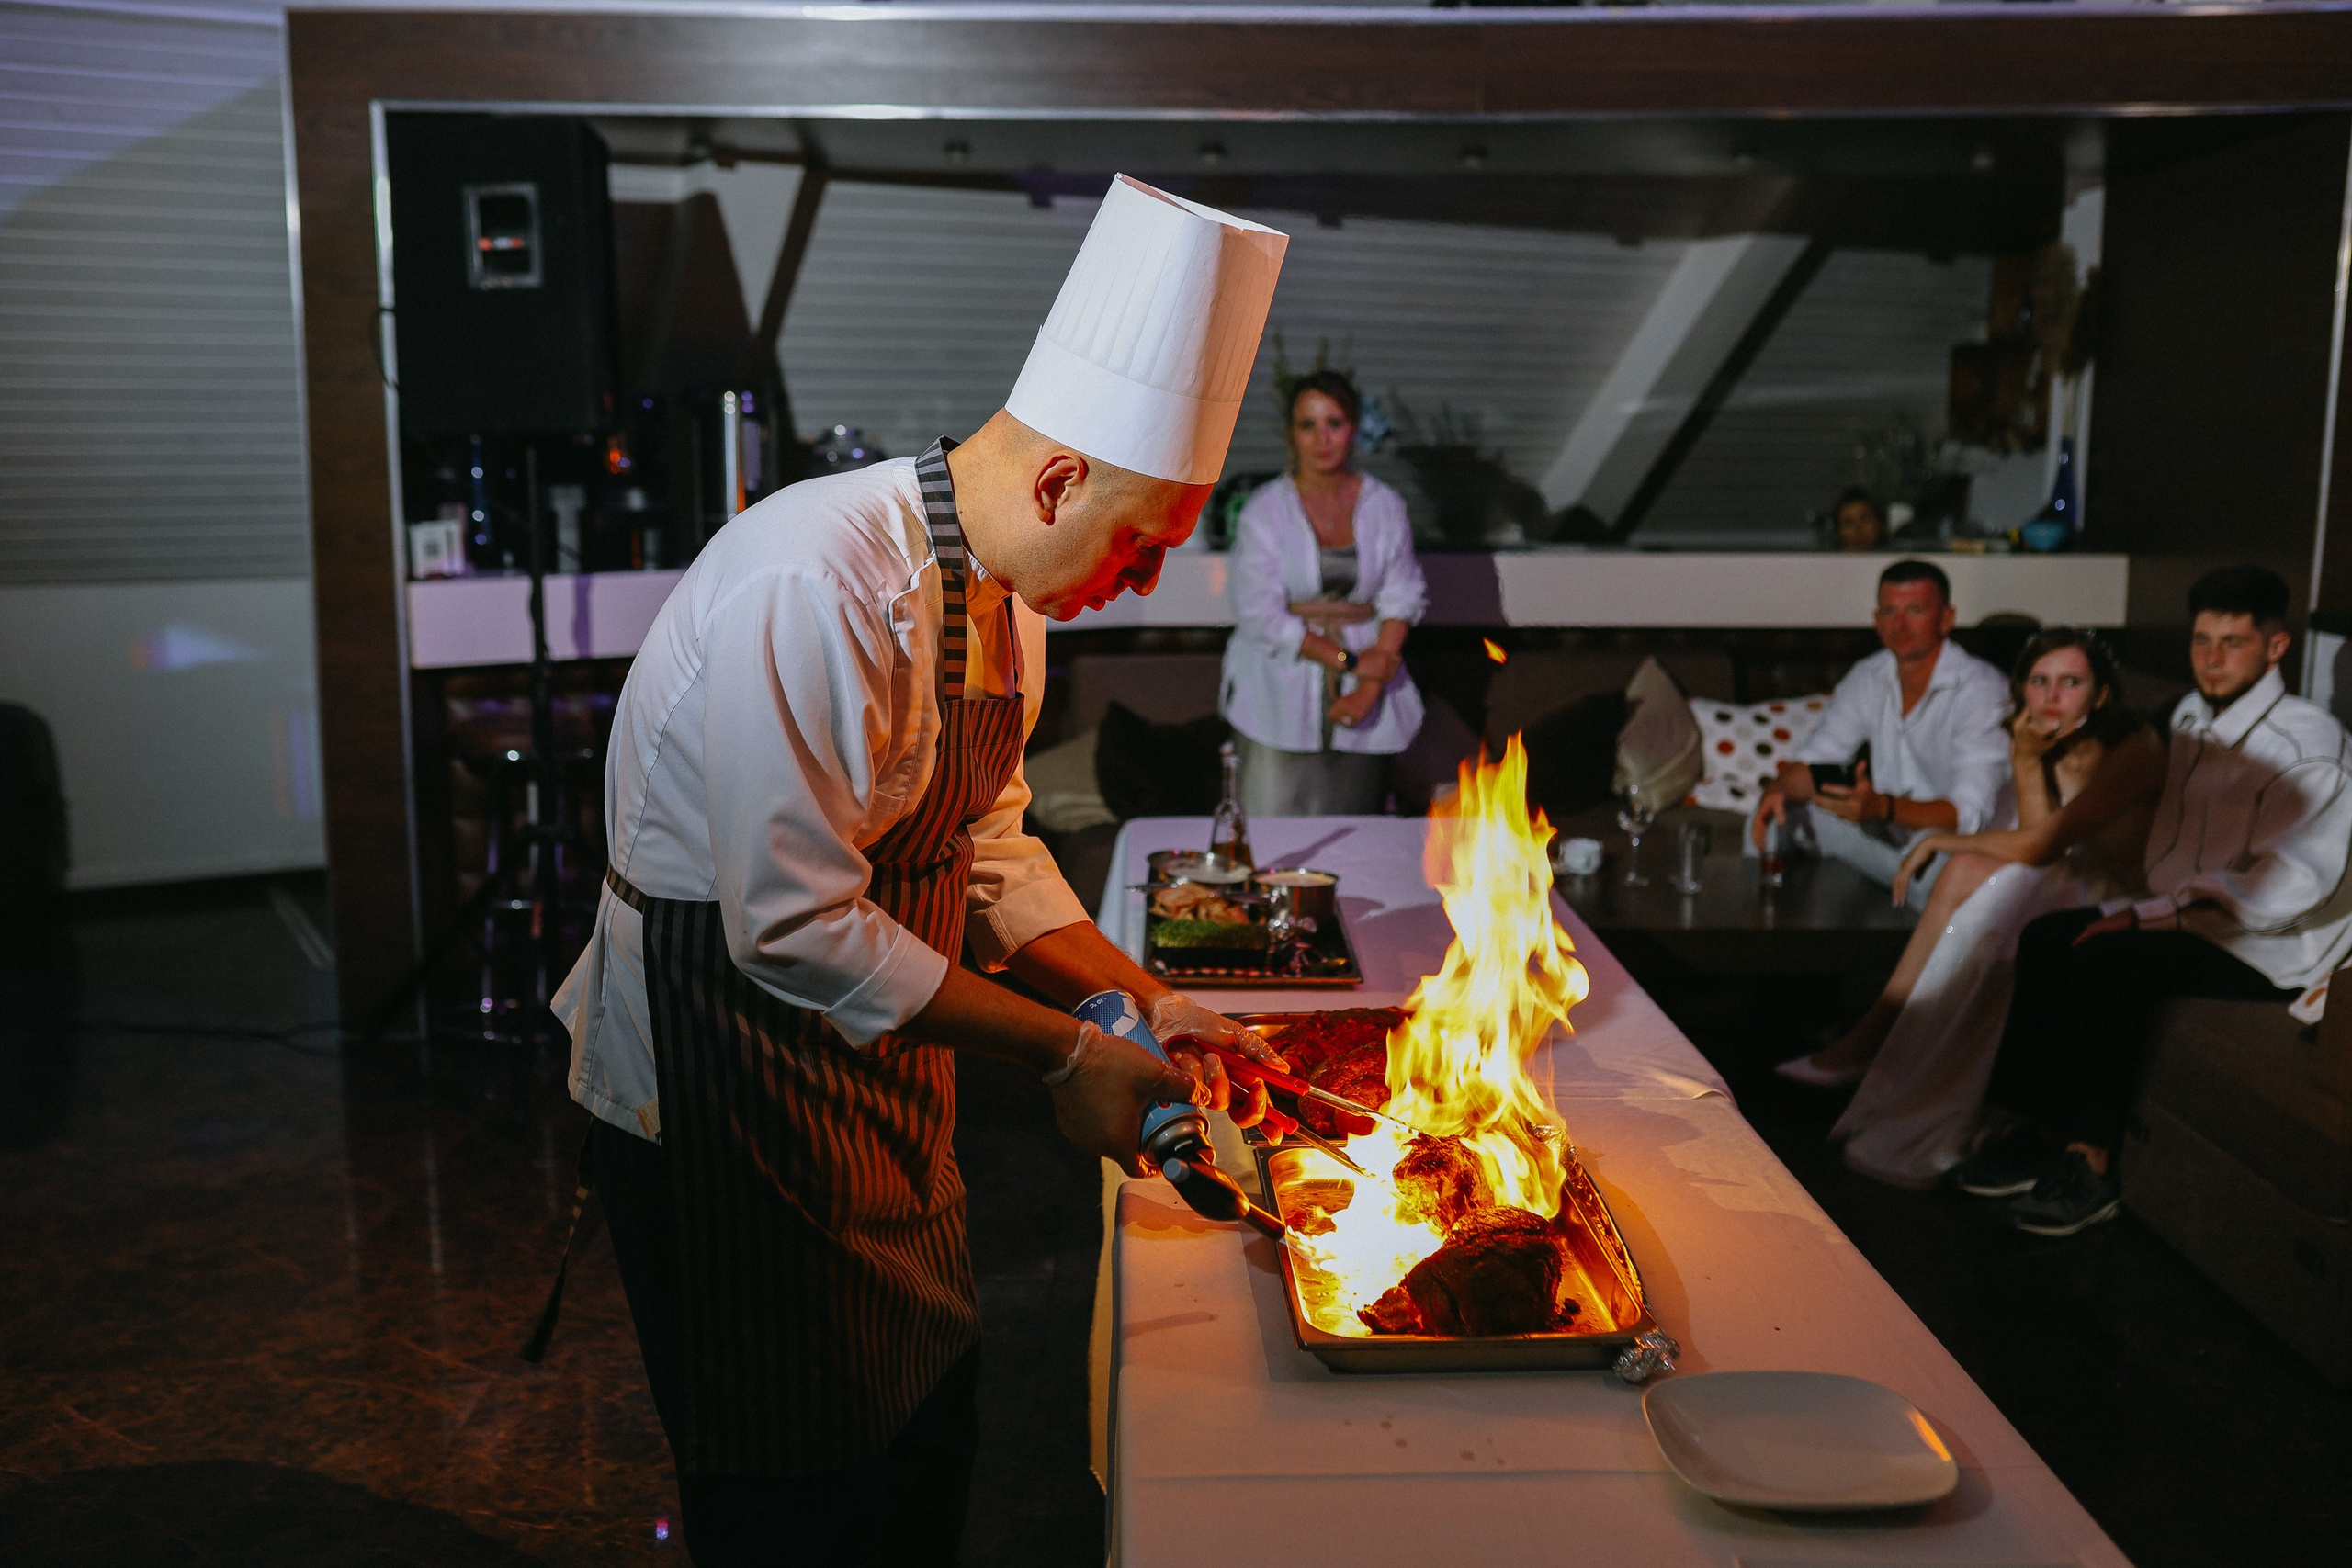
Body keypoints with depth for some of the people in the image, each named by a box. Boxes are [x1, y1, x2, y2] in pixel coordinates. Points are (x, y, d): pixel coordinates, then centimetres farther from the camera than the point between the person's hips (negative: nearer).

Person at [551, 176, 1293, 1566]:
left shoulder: (1003, 592, 2)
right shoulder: (820, 589, -29)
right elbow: (796, 929, -29)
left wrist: (1144, 1002, 1)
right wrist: (1067, 1054, -23)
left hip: (878, 1061, 9)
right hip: (721, 1077, -9)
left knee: (930, 1428, 20)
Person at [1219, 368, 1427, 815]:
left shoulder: (1385, 506, 5)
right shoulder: (1264, 510, -4)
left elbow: (1401, 599, 3)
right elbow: (1259, 617, -9)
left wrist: (1369, 687, -10)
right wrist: (1348, 660, -13)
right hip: (1281, 691, -2)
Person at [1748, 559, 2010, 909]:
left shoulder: (1981, 690, -17)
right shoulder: (1868, 678, 4)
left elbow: (1970, 814, -27)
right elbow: (1814, 760, 4)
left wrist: (1883, 807, -45)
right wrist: (1776, 791, -20)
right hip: (1884, 836, 6)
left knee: (1939, 872, -40)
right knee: (1771, 819, -7)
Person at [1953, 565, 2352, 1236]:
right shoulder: (2193, 717, 11)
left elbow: (2288, 885, -24)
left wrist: (2149, 915, -24)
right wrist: (2143, 908, 2)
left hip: (2274, 949, -8)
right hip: (2194, 920, 8)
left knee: (2107, 958, -29)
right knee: (2046, 937, -10)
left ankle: (2088, 1162, -21)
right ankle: (2043, 1132, -10)